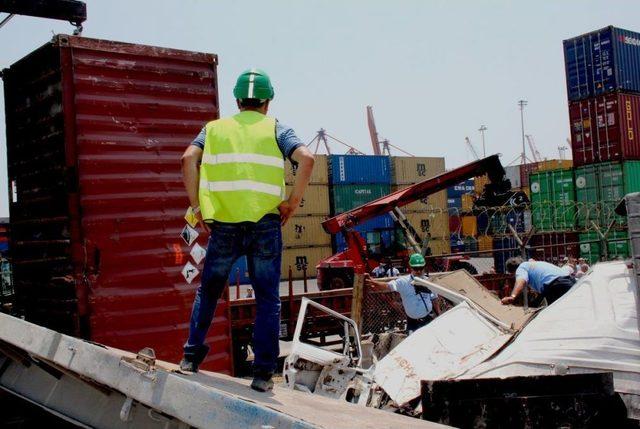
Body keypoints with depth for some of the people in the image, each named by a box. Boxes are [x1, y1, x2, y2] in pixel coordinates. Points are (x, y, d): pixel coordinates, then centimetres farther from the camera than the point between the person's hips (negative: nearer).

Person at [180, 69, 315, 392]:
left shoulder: (215, 128, 14)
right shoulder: (276, 129, 9)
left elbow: (188, 159, -2)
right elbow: (306, 159, -8)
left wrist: (197, 206, 3)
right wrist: (292, 202, -1)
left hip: (223, 225, 2)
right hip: (265, 224, -1)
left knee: (208, 290, 20)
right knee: (268, 299, 8)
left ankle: (191, 356, 23)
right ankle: (263, 373, 7)